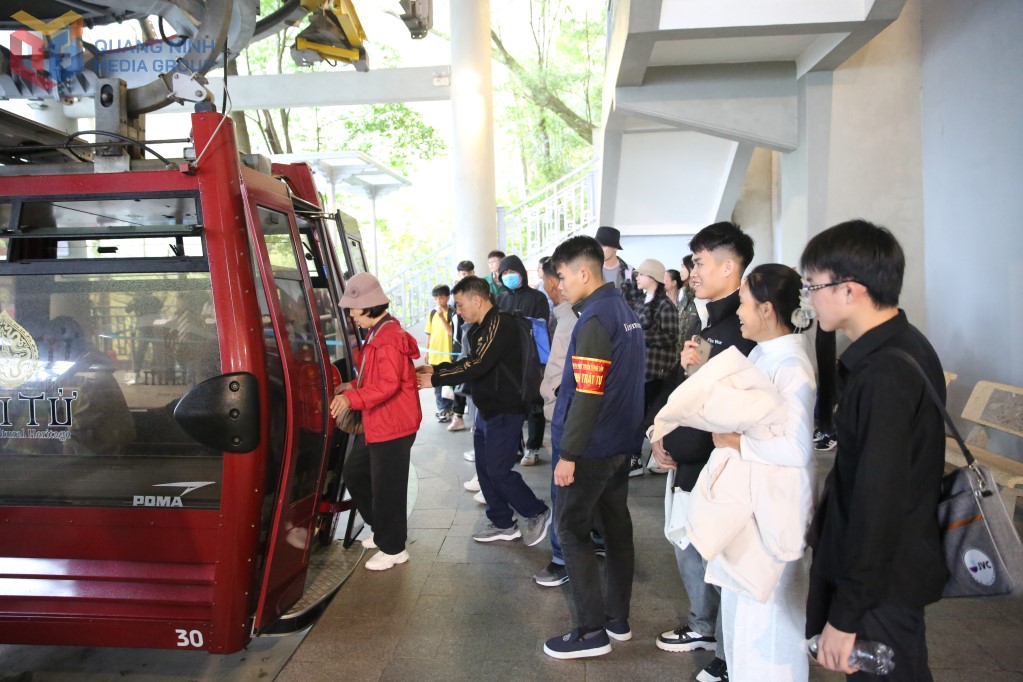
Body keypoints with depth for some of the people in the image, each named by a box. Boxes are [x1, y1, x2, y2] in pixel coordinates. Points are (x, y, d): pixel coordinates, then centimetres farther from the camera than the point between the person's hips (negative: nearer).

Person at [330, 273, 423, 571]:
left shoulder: (389, 337, -20)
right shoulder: (377, 334, 13)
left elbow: (388, 384, -28)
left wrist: (352, 398, -34)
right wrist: (354, 387, 12)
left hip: (393, 425, -11)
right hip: (376, 424, 11)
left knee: (386, 488, 0)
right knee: (354, 472, 20)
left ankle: (393, 548, 16)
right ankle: (383, 529, 34)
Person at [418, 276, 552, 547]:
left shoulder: (501, 324, -20)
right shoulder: (482, 327, 11)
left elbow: (477, 366, -27)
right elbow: (470, 360, 18)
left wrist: (435, 380, -23)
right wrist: (436, 368, 5)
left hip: (505, 411, -10)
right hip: (486, 410, 10)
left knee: (498, 470, -5)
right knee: (484, 468, 13)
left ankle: (538, 514, 14)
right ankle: (502, 524, 26)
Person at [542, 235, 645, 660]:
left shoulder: (594, 319, -19)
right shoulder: (625, 312, 9)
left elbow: (587, 394, -23)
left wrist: (567, 455, -19)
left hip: (592, 447, -9)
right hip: (621, 442, 9)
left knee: (572, 531, 1)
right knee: (617, 525, 14)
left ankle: (592, 631, 6)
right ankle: (618, 617, 26)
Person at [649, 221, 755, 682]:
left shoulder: (742, 329, -22)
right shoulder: (715, 322, 11)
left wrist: (672, 445, -14)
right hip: (693, 463, 10)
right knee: (688, 549, 22)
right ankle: (704, 627, 43)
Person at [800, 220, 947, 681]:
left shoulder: (885, 375, -27)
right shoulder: (901, 346, 5)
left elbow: (878, 501, -27)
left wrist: (845, 614, -21)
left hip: (881, 580, -9)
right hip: (897, 563, 9)